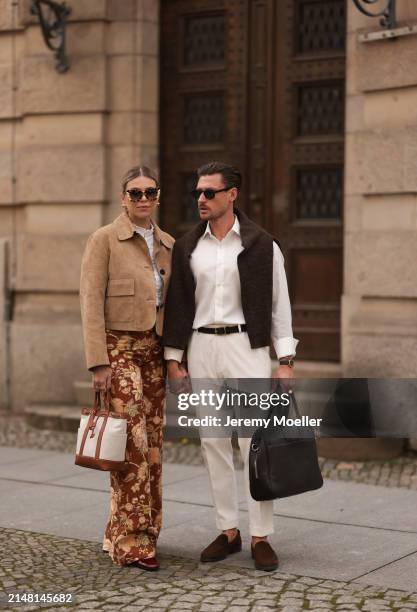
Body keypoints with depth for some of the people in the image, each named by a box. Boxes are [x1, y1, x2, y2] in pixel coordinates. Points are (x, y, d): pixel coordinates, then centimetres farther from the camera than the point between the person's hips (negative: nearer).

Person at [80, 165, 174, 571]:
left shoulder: (168, 245, 12)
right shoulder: (104, 240, -5)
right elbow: (91, 304, -10)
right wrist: (99, 363, -16)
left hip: (154, 351, 6)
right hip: (117, 349, -6)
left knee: (151, 445, 6)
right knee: (133, 443, -13)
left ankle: (121, 533, 18)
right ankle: (132, 541, -7)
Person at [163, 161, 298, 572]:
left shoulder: (261, 246, -1)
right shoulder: (186, 247, 8)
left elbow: (279, 306, 0)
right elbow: (178, 305, 10)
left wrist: (286, 362, -5)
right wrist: (173, 359, 5)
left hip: (247, 347, -3)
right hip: (201, 349, 3)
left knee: (256, 442, -5)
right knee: (213, 442, 7)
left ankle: (261, 537, 2)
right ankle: (228, 531, 17)